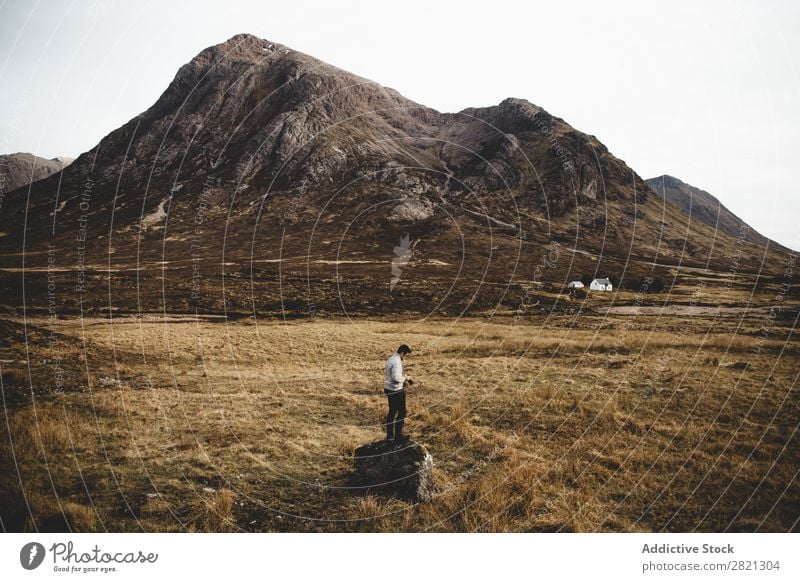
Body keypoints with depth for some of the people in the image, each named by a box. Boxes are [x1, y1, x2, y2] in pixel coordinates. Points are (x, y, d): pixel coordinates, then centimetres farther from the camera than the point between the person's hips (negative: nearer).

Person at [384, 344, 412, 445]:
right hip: (396, 391, -10)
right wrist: (404, 379, -10)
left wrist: (404, 380, 12)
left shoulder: (390, 359, 12)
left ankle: (389, 436, 24)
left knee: (392, 412, 17)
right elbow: (396, 377, -27)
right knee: (401, 413, 1)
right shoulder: (396, 362, -21)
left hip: (389, 389, 10)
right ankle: (398, 437, 5)